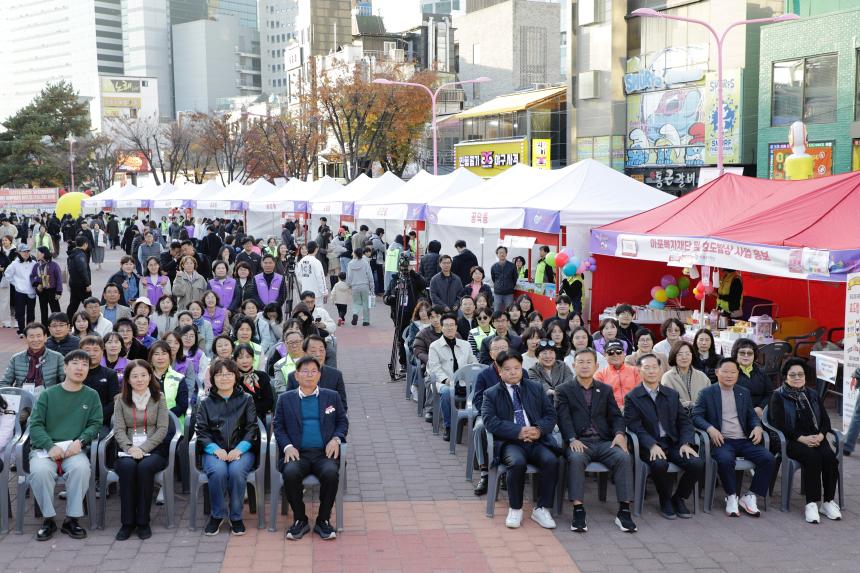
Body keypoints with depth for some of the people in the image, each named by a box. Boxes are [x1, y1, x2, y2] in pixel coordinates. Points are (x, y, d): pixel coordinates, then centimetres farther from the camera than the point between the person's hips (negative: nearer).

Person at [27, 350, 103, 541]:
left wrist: (80, 441, -13)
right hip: (45, 448, 0)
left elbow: (95, 424, 7)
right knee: (40, 471, -32)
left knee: (81, 468, -33)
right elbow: (35, 424, 2)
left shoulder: (91, 396, 12)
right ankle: (48, 520, -12)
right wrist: (50, 446, -15)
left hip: (74, 449, 0)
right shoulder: (48, 394, 9)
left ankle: (72, 519, -16)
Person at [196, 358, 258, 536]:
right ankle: (217, 515, -12)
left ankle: (236, 517, -14)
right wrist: (215, 449, -14)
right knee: (218, 471, -33)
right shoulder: (206, 403, 14)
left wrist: (239, 449, -13)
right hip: (214, 451, 1)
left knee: (236, 471, -33)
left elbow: (251, 428, 4)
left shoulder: (246, 400, 13)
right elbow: (201, 431, 5)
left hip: (241, 450, 0)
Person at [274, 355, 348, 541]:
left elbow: (343, 421, 18)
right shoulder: (286, 399, 15)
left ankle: (323, 520, -12)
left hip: (325, 453, 0)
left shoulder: (332, 396, 16)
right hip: (298, 453, 0)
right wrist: (287, 446, -6)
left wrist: (336, 439, -2)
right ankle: (300, 519, -11)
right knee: (290, 472, -33)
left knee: (331, 473, -33)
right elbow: (278, 426, 12)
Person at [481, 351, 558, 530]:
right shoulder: (491, 394, 8)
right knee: (517, 462, -34)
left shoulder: (536, 388, 17)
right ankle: (515, 509, -13)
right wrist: (518, 432, -18)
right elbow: (490, 421, -6)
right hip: (509, 442, -2)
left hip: (537, 440, 3)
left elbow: (550, 414, 13)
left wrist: (539, 430, -10)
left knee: (551, 461, -28)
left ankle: (541, 509, -13)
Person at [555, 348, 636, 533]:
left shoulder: (606, 390, 21)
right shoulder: (564, 391, 12)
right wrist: (572, 439, -19)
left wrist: (619, 433, -8)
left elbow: (616, 416, 14)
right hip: (579, 442, -2)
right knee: (576, 459, -36)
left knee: (624, 457, -28)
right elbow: (564, 418, -1)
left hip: (604, 442, 3)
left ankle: (624, 510, -24)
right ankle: (578, 511, -34)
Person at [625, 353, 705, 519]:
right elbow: (635, 426, -8)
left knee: (698, 463, -21)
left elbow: (685, 421, 11)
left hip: (673, 443, 4)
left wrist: (686, 443, -7)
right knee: (659, 464, -35)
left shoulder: (672, 395, 15)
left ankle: (678, 498, 4)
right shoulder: (632, 397, 2)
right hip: (649, 445, -4)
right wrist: (652, 445, -23)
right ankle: (665, 501, -5)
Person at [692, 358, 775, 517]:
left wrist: (757, 427, -2)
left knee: (767, 458, -21)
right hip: (721, 440, -4)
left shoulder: (744, 393, 20)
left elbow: (751, 415, 22)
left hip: (744, 440, 4)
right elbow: (696, 416, 0)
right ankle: (731, 497, -13)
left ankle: (749, 497, -9)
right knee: (725, 459, -36)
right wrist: (710, 428, -19)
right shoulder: (706, 393, 7)